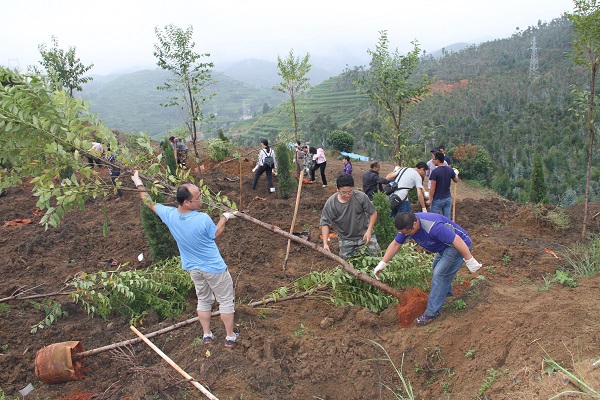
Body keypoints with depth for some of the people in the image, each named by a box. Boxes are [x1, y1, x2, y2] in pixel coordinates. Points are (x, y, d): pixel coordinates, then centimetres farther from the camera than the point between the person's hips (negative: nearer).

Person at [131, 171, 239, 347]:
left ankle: (206, 335, 37)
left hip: (193, 268, 5)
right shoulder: (203, 219, -30)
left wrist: (139, 184, 17)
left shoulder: (169, 215, -16)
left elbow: (150, 203, 3)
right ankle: (230, 337, 25)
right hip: (214, 267, -5)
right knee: (226, 301, 14)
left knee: (203, 300, 26)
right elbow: (216, 234, -9)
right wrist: (224, 218, 7)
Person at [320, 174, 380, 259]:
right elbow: (325, 223, -13)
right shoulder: (331, 203, -19)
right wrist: (325, 243, -22)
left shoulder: (361, 197, -19)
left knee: (375, 254, -5)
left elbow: (373, 213, -7)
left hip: (364, 234, 0)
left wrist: (369, 231, -15)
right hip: (346, 238, 0)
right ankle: (355, 249, 31)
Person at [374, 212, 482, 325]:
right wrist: (382, 264, -5)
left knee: (439, 274, -15)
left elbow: (457, 241, -33)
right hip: (444, 247, 9)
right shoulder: (407, 224, -12)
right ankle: (446, 292, 52)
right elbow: (395, 244, -2)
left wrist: (470, 261, -25)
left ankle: (432, 313, -6)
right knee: (436, 268, 26)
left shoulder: (433, 227, -39)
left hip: (460, 245, -9)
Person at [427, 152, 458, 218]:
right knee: (447, 218, 9)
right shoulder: (450, 170, 0)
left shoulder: (435, 172, -18)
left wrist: (430, 199, -8)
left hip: (438, 199, -6)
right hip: (448, 198, 6)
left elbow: (433, 188, -17)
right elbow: (456, 180, 18)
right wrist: (456, 173, 38)